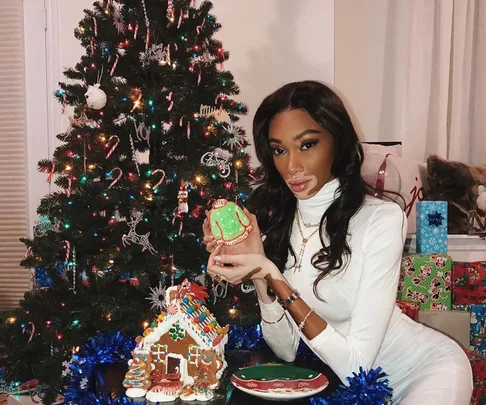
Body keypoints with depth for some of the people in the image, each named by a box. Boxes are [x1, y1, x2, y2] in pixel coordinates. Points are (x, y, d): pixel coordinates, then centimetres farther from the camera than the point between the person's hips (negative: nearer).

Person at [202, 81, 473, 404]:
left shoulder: (381, 218, -24)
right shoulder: (274, 220, -8)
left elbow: (355, 365, -27)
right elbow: (287, 351, -10)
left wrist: (272, 276, -31)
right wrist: (260, 274, -24)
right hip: (341, 376, 4)